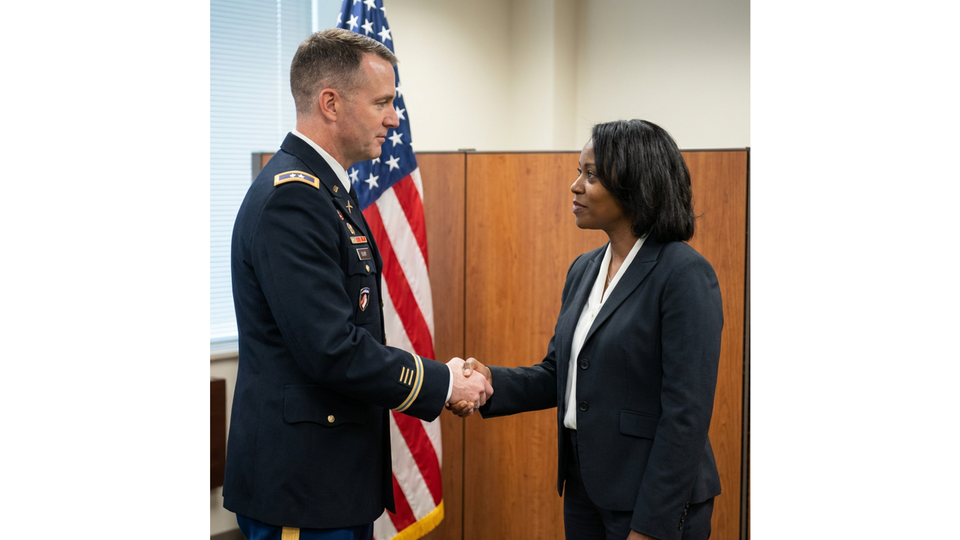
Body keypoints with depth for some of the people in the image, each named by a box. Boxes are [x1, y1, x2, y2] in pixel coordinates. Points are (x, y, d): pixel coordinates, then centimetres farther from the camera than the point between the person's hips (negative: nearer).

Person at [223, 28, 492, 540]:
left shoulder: (325, 189, 14)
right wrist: (441, 383, -12)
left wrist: (441, 379, 6)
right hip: (300, 481, -10)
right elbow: (331, 349, -24)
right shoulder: (291, 196, -19)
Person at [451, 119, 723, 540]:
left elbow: (687, 412, -19)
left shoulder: (685, 274, -15)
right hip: (585, 485, 7)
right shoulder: (584, 269, 9)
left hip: (656, 499, -7)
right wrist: (492, 382, -7)